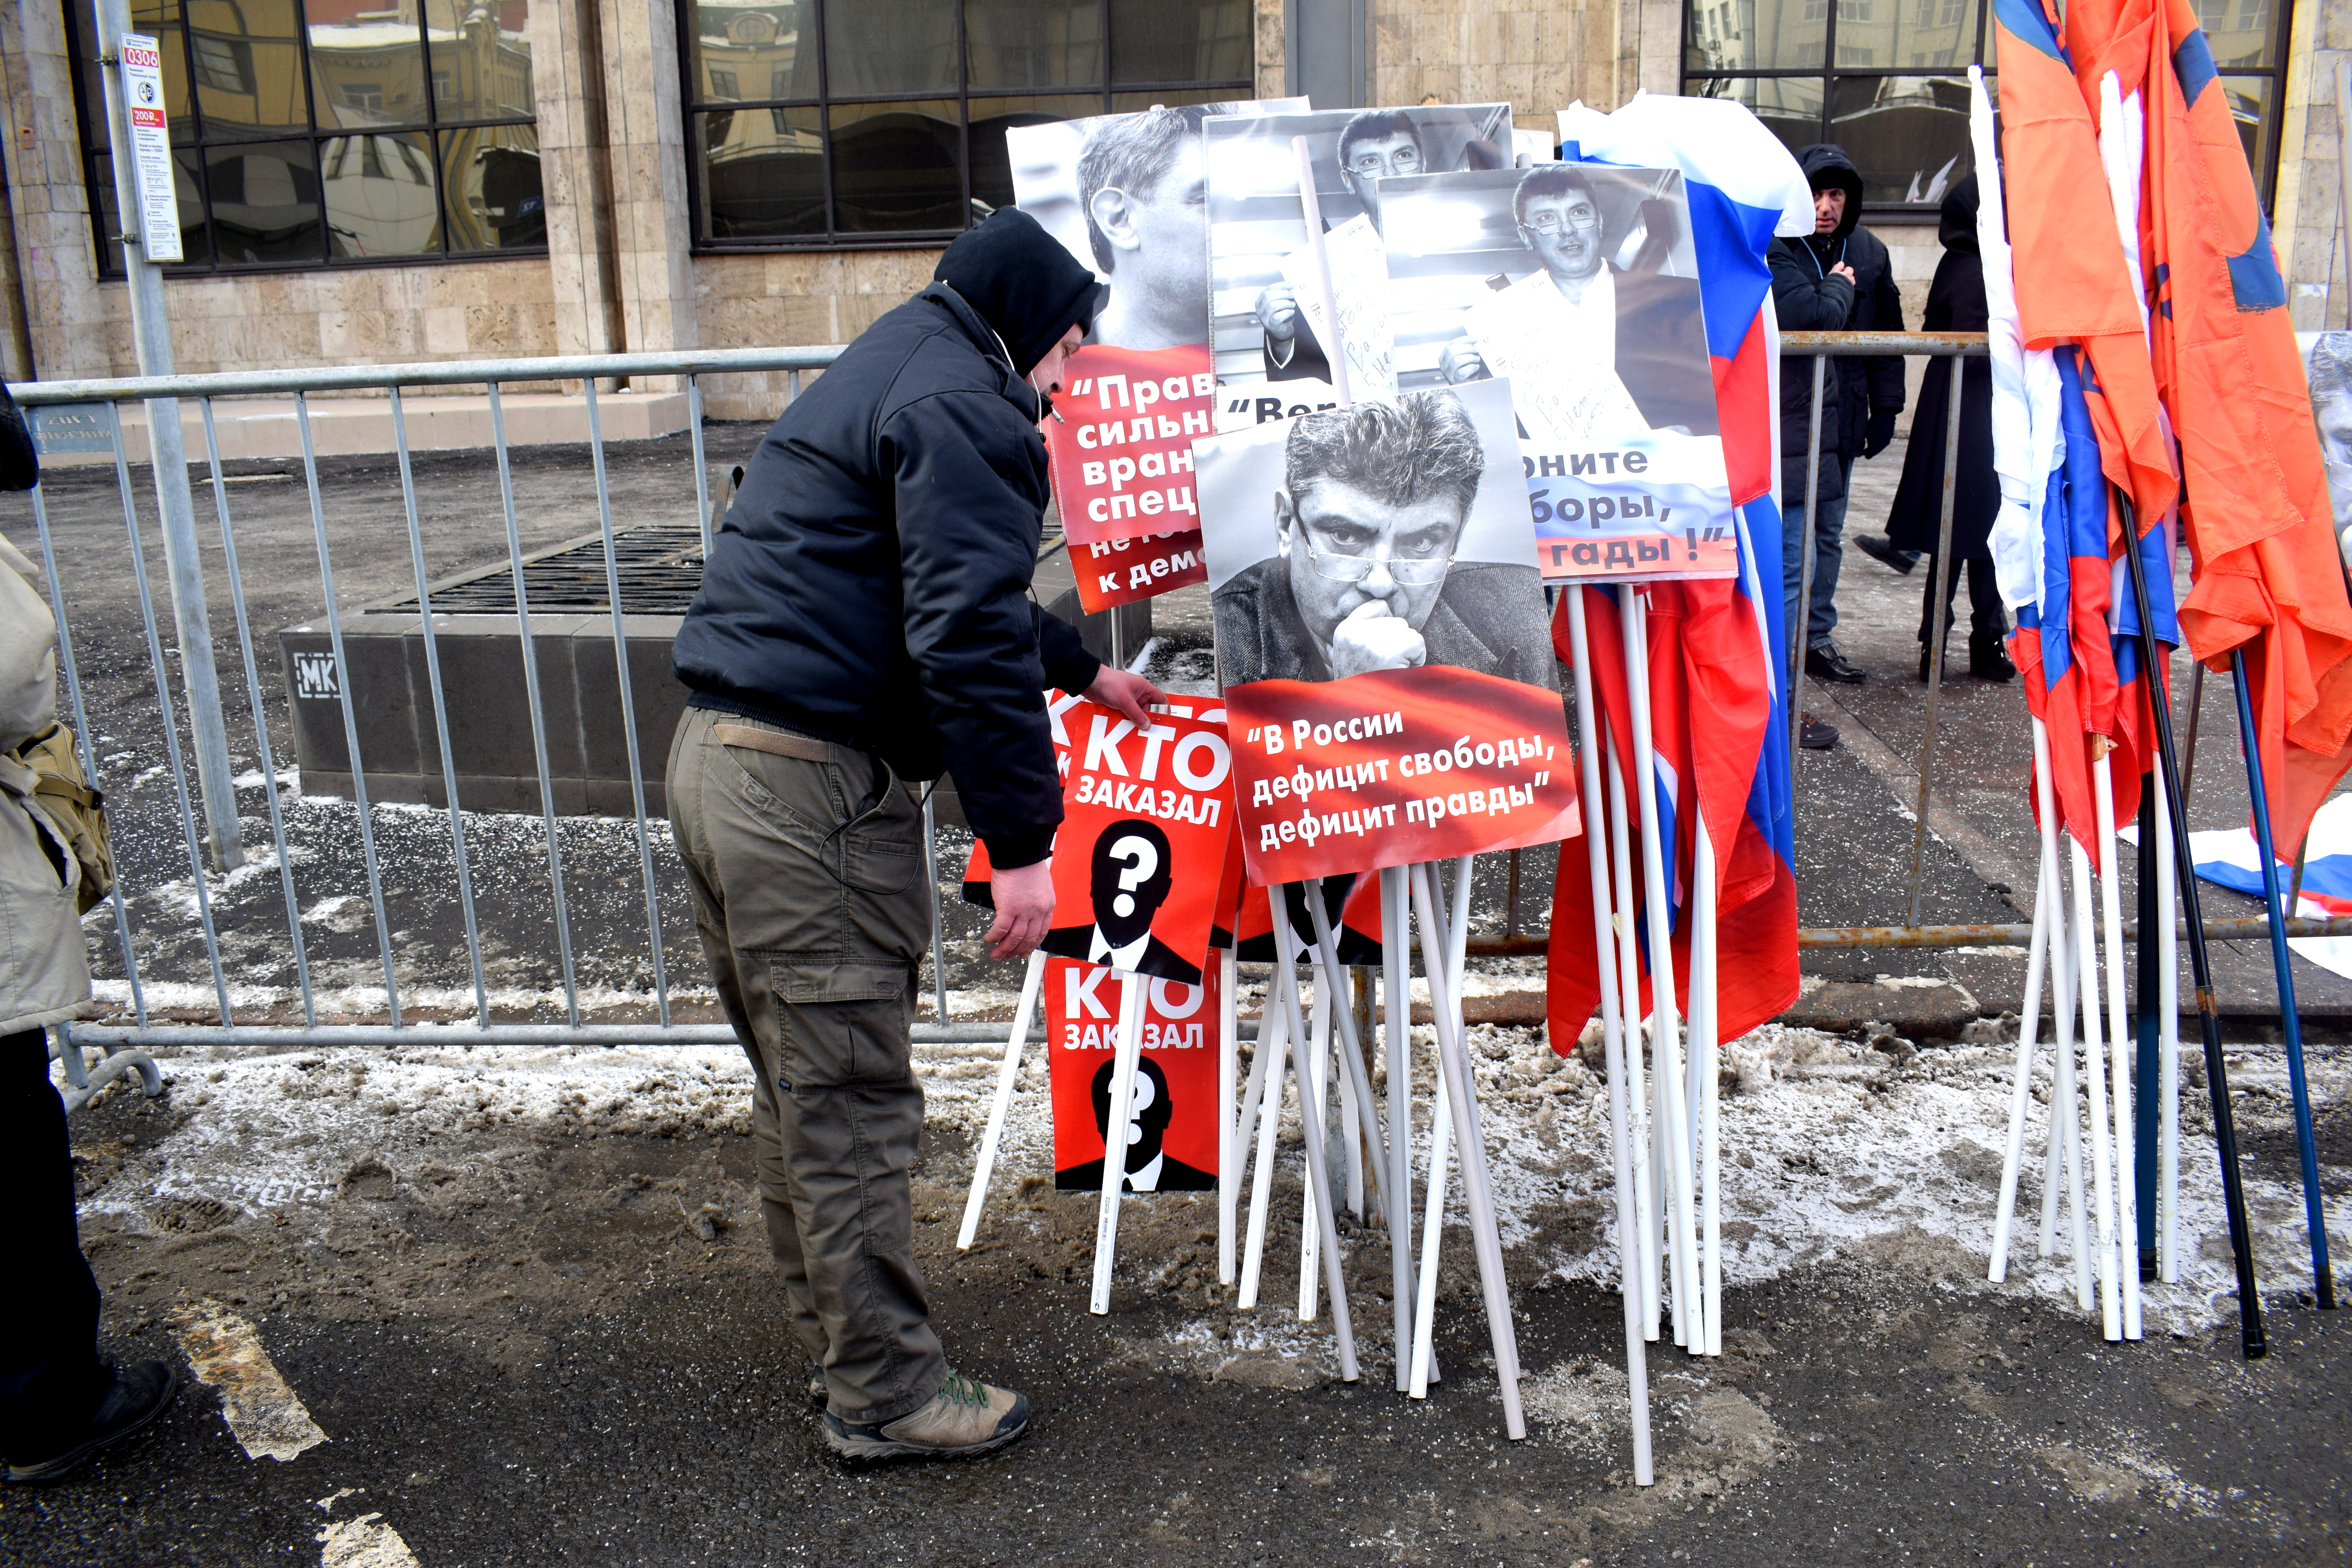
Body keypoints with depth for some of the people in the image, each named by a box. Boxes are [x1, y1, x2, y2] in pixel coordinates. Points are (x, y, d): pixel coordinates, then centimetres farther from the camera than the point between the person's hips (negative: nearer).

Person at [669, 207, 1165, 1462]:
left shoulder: (888, 374, 24)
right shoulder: (963, 404, -10)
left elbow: (953, 593, 36)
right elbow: (969, 633, -20)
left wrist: (1082, 670, 46)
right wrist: (1022, 841, -19)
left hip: (716, 759, 11)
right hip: (812, 791, -11)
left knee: (802, 1087, 19)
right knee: (851, 1104, -1)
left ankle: (834, 1331, 34)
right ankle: (884, 1392, 12)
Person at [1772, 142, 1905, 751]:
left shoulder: (1867, 251, 10)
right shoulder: (1775, 251, -12)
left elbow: (1887, 332, 19)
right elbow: (1812, 319, -26)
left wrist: (1885, 407, 17)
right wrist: (1841, 287, -7)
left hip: (1840, 420, 8)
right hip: (1789, 421, -8)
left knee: (1827, 536, 20)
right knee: (1790, 556, -11)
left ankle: (1815, 642, 38)